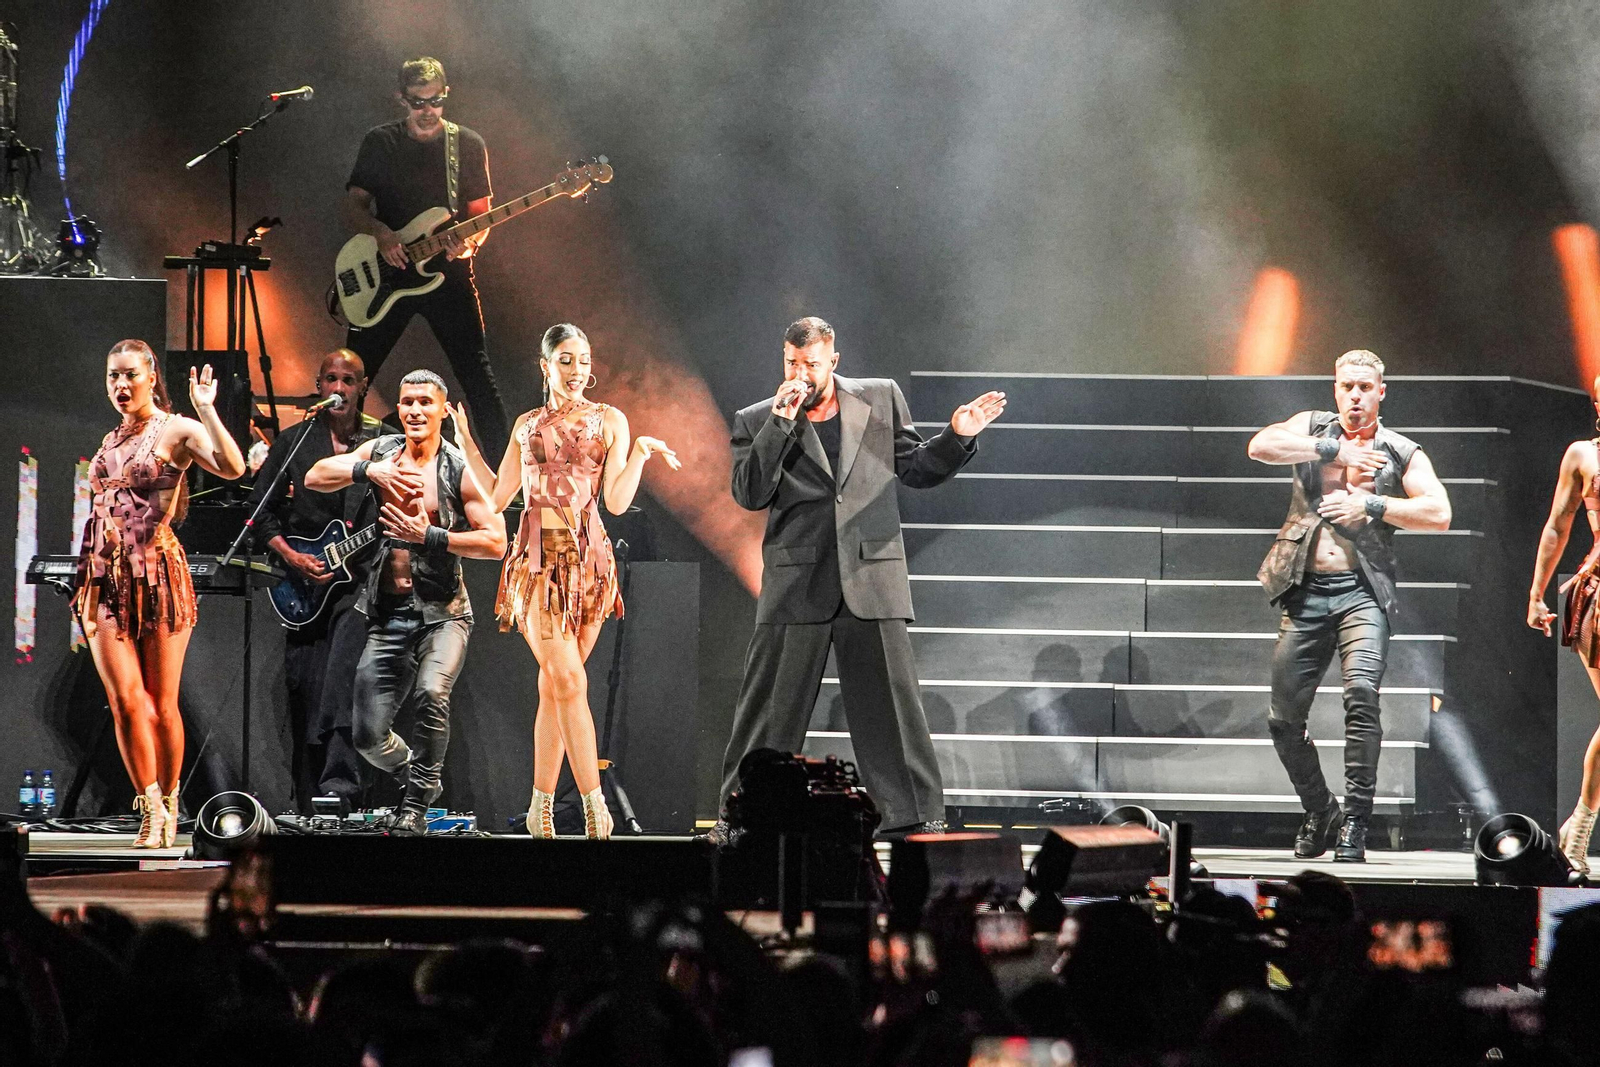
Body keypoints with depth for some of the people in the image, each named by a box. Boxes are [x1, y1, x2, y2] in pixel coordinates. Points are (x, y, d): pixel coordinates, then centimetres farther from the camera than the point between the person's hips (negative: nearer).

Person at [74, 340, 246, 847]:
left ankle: (167, 806, 15)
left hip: (158, 573, -5)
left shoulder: (177, 431, -2)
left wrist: (206, 408, -21)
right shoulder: (111, 441, 17)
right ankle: (150, 810, -3)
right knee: (125, 700, -8)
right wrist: (86, 585, 19)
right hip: (107, 578, 5)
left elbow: (232, 467, -21)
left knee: (161, 704, 1)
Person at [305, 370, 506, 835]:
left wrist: (429, 537, -17)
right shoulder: (380, 451, 5)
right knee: (369, 736, 2)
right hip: (389, 614, 4)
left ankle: (415, 805, -14)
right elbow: (314, 477, -2)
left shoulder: (458, 470, -5)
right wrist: (367, 471, -17)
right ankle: (416, 774, 34)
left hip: (443, 612, -4)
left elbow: (496, 542, -9)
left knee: (431, 695, -30)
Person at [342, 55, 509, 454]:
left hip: (448, 272, -1)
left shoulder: (467, 145, 3)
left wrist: (471, 242, -17)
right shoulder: (379, 143, 5)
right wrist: (380, 233, -17)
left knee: (476, 373, -6)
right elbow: (352, 206, 4)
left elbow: (481, 213, 6)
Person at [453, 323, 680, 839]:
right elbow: (497, 497, 13)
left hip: (587, 561, 0)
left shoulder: (609, 421, 7)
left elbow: (616, 501, 0)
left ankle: (541, 806, 9)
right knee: (568, 680, -12)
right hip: (537, 559, 0)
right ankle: (594, 806, -13)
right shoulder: (527, 425, 14)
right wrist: (465, 443, 12)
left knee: (555, 684, 1)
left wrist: (640, 452, -10)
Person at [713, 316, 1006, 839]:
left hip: (872, 579, 1)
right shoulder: (757, 421, 5)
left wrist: (958, 438, 0)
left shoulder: (881, 399, 9)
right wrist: (781, 423, -13)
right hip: (796, 585, 0)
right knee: (770, 707, 2)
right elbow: (750, 494, -8)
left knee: (892, 703, 0)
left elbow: (916, 468, 17)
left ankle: (920, 817, 5)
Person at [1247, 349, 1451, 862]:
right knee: (1284, 718, 3)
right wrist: (1333, 450, -11)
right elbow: (1261, 446, -8)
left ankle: (1355, 824, -21)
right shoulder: (1313, 428, 12)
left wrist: (1371, 505, -14)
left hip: (1362, 592, -3)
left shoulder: (1403, 453, 8)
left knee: (1361, 692, -25)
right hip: (1306, 591, 3)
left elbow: (1438, 513, -6)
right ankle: (1320, 814, 25)